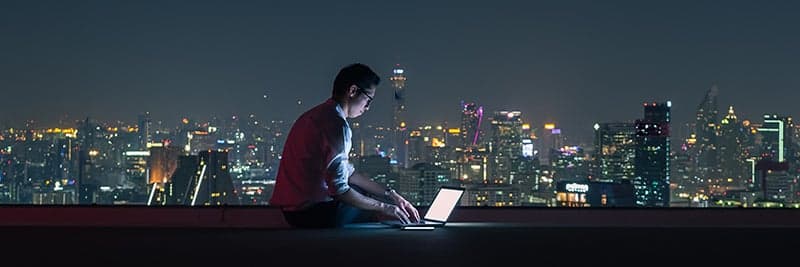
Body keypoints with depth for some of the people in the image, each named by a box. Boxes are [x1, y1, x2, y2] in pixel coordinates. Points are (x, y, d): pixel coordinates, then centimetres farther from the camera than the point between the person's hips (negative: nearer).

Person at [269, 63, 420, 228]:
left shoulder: (319, 115, 14)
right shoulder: (337, 124, -19)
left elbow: (347, 172, 18)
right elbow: (339, 188, -22)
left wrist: (390, 194, 13)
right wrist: (383, 207, -11)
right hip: (312, 213, -10)